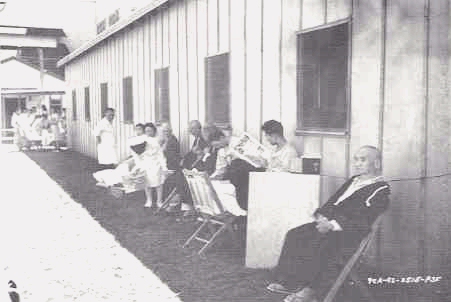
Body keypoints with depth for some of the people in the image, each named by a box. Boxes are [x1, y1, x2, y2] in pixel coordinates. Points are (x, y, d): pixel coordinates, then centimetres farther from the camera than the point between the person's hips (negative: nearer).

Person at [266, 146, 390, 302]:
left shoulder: (380, 189, -8)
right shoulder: (353, 180, 20)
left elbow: (364, 222, -19)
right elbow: (332, 202, 20)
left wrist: (332, 225, -21)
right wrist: (322, 216, -1)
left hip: (350, 235, -9)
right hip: (329, 224, 9)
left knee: (319, 244, -32)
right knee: (294, 235, -6)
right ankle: (289, 282, -6)